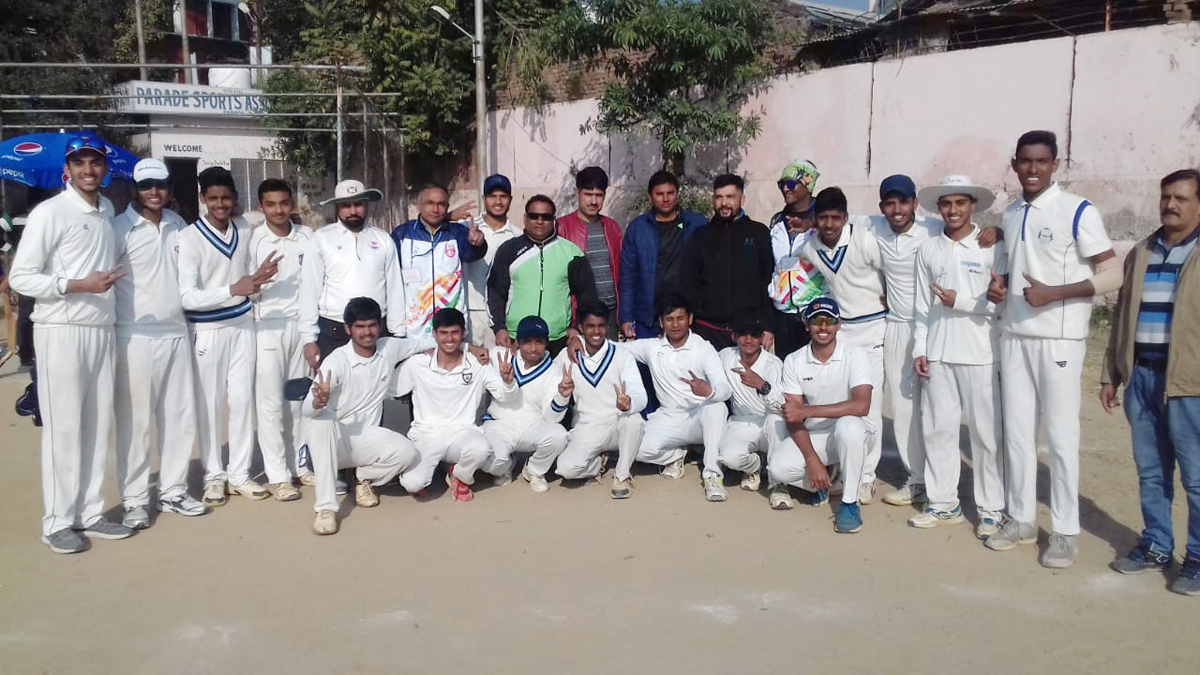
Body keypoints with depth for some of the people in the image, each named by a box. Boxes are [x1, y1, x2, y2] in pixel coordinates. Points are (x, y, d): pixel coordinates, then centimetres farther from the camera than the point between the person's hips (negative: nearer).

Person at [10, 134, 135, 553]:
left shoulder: (108, 210, 11)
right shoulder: (50, 212, -8)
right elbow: (20, 278, -10)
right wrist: (79, 285, -18)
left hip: (102, 330, 6)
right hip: (62, 331, -6)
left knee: (98, 424, 9)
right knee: (63, 427, -1)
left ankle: (90, 513, 19)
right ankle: (58, 522, 9)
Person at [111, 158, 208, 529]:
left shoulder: (178, 224, 10)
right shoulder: (121, 227, -7)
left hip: (177, 332, 6)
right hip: (136, 336, -6)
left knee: (180, 415, 10)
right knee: (135, 421, 0)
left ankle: (173, 491, 22)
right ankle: (135, 499, 10)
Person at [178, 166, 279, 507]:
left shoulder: (244, 231, 4)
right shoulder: (189, 238, -12)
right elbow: (187, 296, -18)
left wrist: (258, 277, -9)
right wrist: (232, 290, -29)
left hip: (242, 324, 5)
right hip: (208, 330, -4)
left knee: (242, 399, 7)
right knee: (209, 404, 4)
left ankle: (239, 473, 18)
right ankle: (214, 475, 17)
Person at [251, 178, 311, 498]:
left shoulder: (307, 236, 5)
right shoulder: (253, 240, -5)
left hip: (301, 323, 3)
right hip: (268, 326, -3)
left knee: (300, 399, 10)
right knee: (271, 402, 0)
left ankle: (300, 464, 22)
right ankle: (277, 475, 7)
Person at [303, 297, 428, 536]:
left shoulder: (390, 348, -4)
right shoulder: (336, 361, -19)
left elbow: (424, 342, 14)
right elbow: (306, 409, -28)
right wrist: (318, 402, -52)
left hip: (366, 438, 3)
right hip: (333, 439, -3)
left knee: (406, 452, -27)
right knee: (322, 420, -38)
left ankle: (364, 478, 7)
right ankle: (326, 507, -35)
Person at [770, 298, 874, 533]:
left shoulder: (854, 357, -12)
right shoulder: (794, 362, -4)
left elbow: (861, 406, -27)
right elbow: (793, 418, -9)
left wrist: (806, 411, -31)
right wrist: (812, 460, -22)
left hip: (849, 431, -2)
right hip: (811, 435, 3)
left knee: (848, 426, -38)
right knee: (779, 467, -24)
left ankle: (850, 503, -18)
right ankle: (820, 483, 11)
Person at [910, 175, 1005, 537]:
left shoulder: (991, 247, -4)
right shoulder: (928, 250, 8)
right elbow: (921, 306, 9)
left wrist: (960, 302, -15)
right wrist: (919, 350, 4)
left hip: (980, 354, -4)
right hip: (938, 353, 4)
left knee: (986, 433, 2)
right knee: (938, 429, 8)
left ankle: (991, 509, 11)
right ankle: (943, 503, 19)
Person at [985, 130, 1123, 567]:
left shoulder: (1077, 211, -9)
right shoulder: (1010, 214, 10)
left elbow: (1113, 275, -11)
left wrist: (1054, 294, -21)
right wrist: (1001, 283, 1)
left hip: (1059, 339, -6)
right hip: (1014, 336, 6)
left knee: (1061, 436, 1)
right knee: (1016, 432, 10)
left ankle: (1065, 532, 12)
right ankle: (1021, 519, 22)